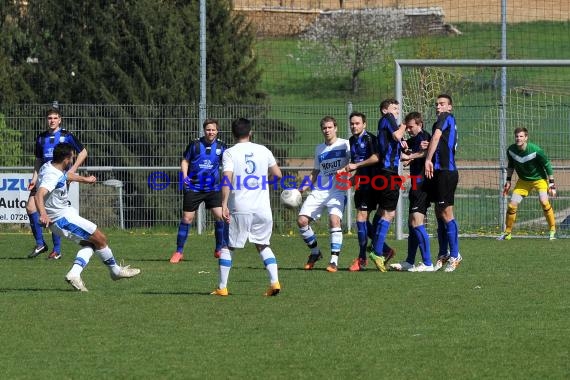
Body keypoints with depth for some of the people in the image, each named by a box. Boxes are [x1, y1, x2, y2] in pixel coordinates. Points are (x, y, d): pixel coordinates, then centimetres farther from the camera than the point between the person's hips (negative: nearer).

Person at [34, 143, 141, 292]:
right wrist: (43, 214, -60)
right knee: (100, 239, -1)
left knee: (89, 243, 15)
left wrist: (85, 179, 42)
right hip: (62, 218, -11)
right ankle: (116, 271, 18)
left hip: (66, 212, 11)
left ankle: (74, 274, -1)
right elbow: (39, 195, -43)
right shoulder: (52, 175, -27)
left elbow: (66, 174, 28)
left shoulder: (51, 166, 5)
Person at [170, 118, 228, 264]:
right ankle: (179, 252, 10)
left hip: (213, 188, 1)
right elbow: (185, 160, 5)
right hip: (194, 187, -1)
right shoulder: (195, 144, -5)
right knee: (187, 218, -1)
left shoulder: (221, 146, 0)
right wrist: (185, 175, -10)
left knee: (220, 216, -9)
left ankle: (219, 249, 8)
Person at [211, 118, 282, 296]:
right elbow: (278, 174, 13)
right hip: (262, 208, 3)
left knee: (227, 246, 10)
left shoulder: (230, 153, -3)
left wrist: (224, 204, -18)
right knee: (263, 246, 17)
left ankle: (222, 287, 9)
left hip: (239, 208, -3)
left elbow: (227, 179, -15)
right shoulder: (263, 151, 7)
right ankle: (274, 281, 0)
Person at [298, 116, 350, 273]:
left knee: (334, 220, -26)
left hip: (338, 191, -6)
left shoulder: (344, 144, 1)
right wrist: (303, 188, 13)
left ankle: (334, 261, -22)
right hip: (319, 191, 6)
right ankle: (315, 252, 16)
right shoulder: (319, 149, 17)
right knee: (302, 220, -6)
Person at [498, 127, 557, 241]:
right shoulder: (511, 150, -13)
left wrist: (551, 183, -13)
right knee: (512, 205, -4)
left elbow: (547, 165, -13)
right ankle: (507, 233, 13)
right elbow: (510, 166, 8)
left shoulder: (536, 150, -26)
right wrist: (508, 181, 9)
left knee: (544, 201, -26)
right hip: (523, 181, 4)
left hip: (539, 179, -4)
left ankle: (553, 230, -12)